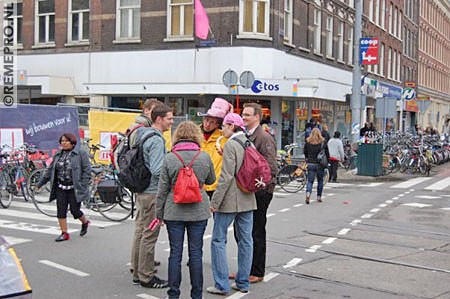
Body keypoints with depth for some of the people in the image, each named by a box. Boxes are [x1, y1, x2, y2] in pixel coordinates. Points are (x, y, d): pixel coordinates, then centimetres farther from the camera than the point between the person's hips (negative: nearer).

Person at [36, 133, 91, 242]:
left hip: (74, 189, -5)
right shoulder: (58, 155, 10)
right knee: (61, 211, 1)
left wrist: (83, 187, -16)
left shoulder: (81, 154, -5)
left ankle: (85, 222, 29)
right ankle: (64, 233, 11)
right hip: (61, 188, 5)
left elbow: (87, 171, -8)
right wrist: (40, 184, 14)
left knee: (75, 210, -2)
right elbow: (50, 171, 16)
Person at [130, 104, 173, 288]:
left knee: (140, 232, 15)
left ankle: (137, 272, 24)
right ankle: (146, 277, 5)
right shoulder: (156, 140, -18)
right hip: (153, 193, -10)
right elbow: (157, 170, -24)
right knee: (149, 235, -2)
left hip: (141, 191, 10)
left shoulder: (142, 135, 12)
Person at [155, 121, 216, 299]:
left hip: (174, 212, -1)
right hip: (198, 211, 1)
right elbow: (211, 180, 12)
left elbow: (162, 189, -2)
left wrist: (159, 213, 6)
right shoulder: (204, 157, -4)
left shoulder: (169, 158, -6)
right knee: (196, 253, 7)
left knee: (175, 253, 7)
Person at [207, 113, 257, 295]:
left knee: (218, 240, 1)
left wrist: (215, 200, -16)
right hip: (248, 200, 8)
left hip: (230, 199, -8)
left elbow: (227, 176, -19)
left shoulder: (230, 145, -13)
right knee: (246, 240, 11)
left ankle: (222, 285, 0)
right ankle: (243, 282, 19)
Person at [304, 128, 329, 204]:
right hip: (320, 164, -1)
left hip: (310, 164, 1)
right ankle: (319, 197, 18)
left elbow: (305, 152, 10)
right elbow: (327, 153, -1)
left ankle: (308, 193, -22)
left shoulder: (308, 142, 1)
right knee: (320, 181, 14)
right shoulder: (323, 142, -3)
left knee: (310, 181, 2)